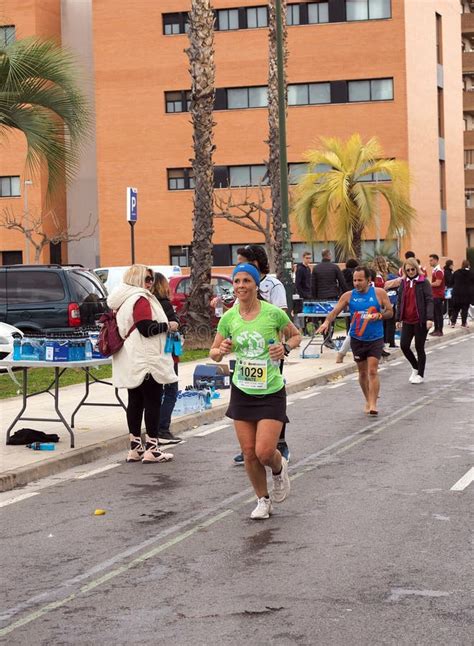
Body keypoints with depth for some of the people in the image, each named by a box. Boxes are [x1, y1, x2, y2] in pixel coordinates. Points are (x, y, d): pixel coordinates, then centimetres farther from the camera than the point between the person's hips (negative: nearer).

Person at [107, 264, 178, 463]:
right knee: (153, 402, -5)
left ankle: (135, 447, 14)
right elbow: (147, 328, -21)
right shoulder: (140, 300, -14)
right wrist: (167, 326, -6)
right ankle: (151, 449, -5)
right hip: (146, 361, -10)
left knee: (135, 402, 11)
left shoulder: (123, 301, 17)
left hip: (131, 363, 10)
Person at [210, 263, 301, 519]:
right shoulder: (228, 318, -2)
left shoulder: (273, 313, -10)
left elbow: (296, 336, 6)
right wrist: (221, 351, -15)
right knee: (248, 453, 4)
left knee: (264, 452, -12)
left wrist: (285, 347, -15)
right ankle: (263, 500, 25)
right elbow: (214, 353, 8)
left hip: (271, 392, -3)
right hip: (242, 391, 3)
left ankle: (279, 468, 25)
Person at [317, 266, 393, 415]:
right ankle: (368, 401, 29)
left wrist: (379, 315, -18)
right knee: (362, 372, 12)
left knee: (372, 371, -12)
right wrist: (327, 322, -26)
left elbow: (390, 312, 2)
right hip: (357, 339, 2)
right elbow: (335, 312, -6)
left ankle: (373, 404, -10)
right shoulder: (348, 296, -1)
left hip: (375, 339, -2)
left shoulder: (379, 293, -4)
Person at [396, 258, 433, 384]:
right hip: (407, 320, 5)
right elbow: (399, 301, 14)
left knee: (419, 347, 2)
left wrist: (429, 318, -19)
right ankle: (415, 367, 24)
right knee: (404, 345, -1)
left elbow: (429, 300, -11)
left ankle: (420, 375, 15)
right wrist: (398, 319, 10)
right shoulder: (403, 283, 10)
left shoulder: (423, 282, -6)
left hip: (420, 320, -5)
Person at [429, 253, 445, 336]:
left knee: (439, 313, -5)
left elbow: (438, 283, -21)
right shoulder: (434, 270, 15)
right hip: (434, 295, 10)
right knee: (434, 313, 13)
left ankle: (440, 331, -1)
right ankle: (436, 329, 19)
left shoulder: (438, 271, -15)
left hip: (438, 295, -10)